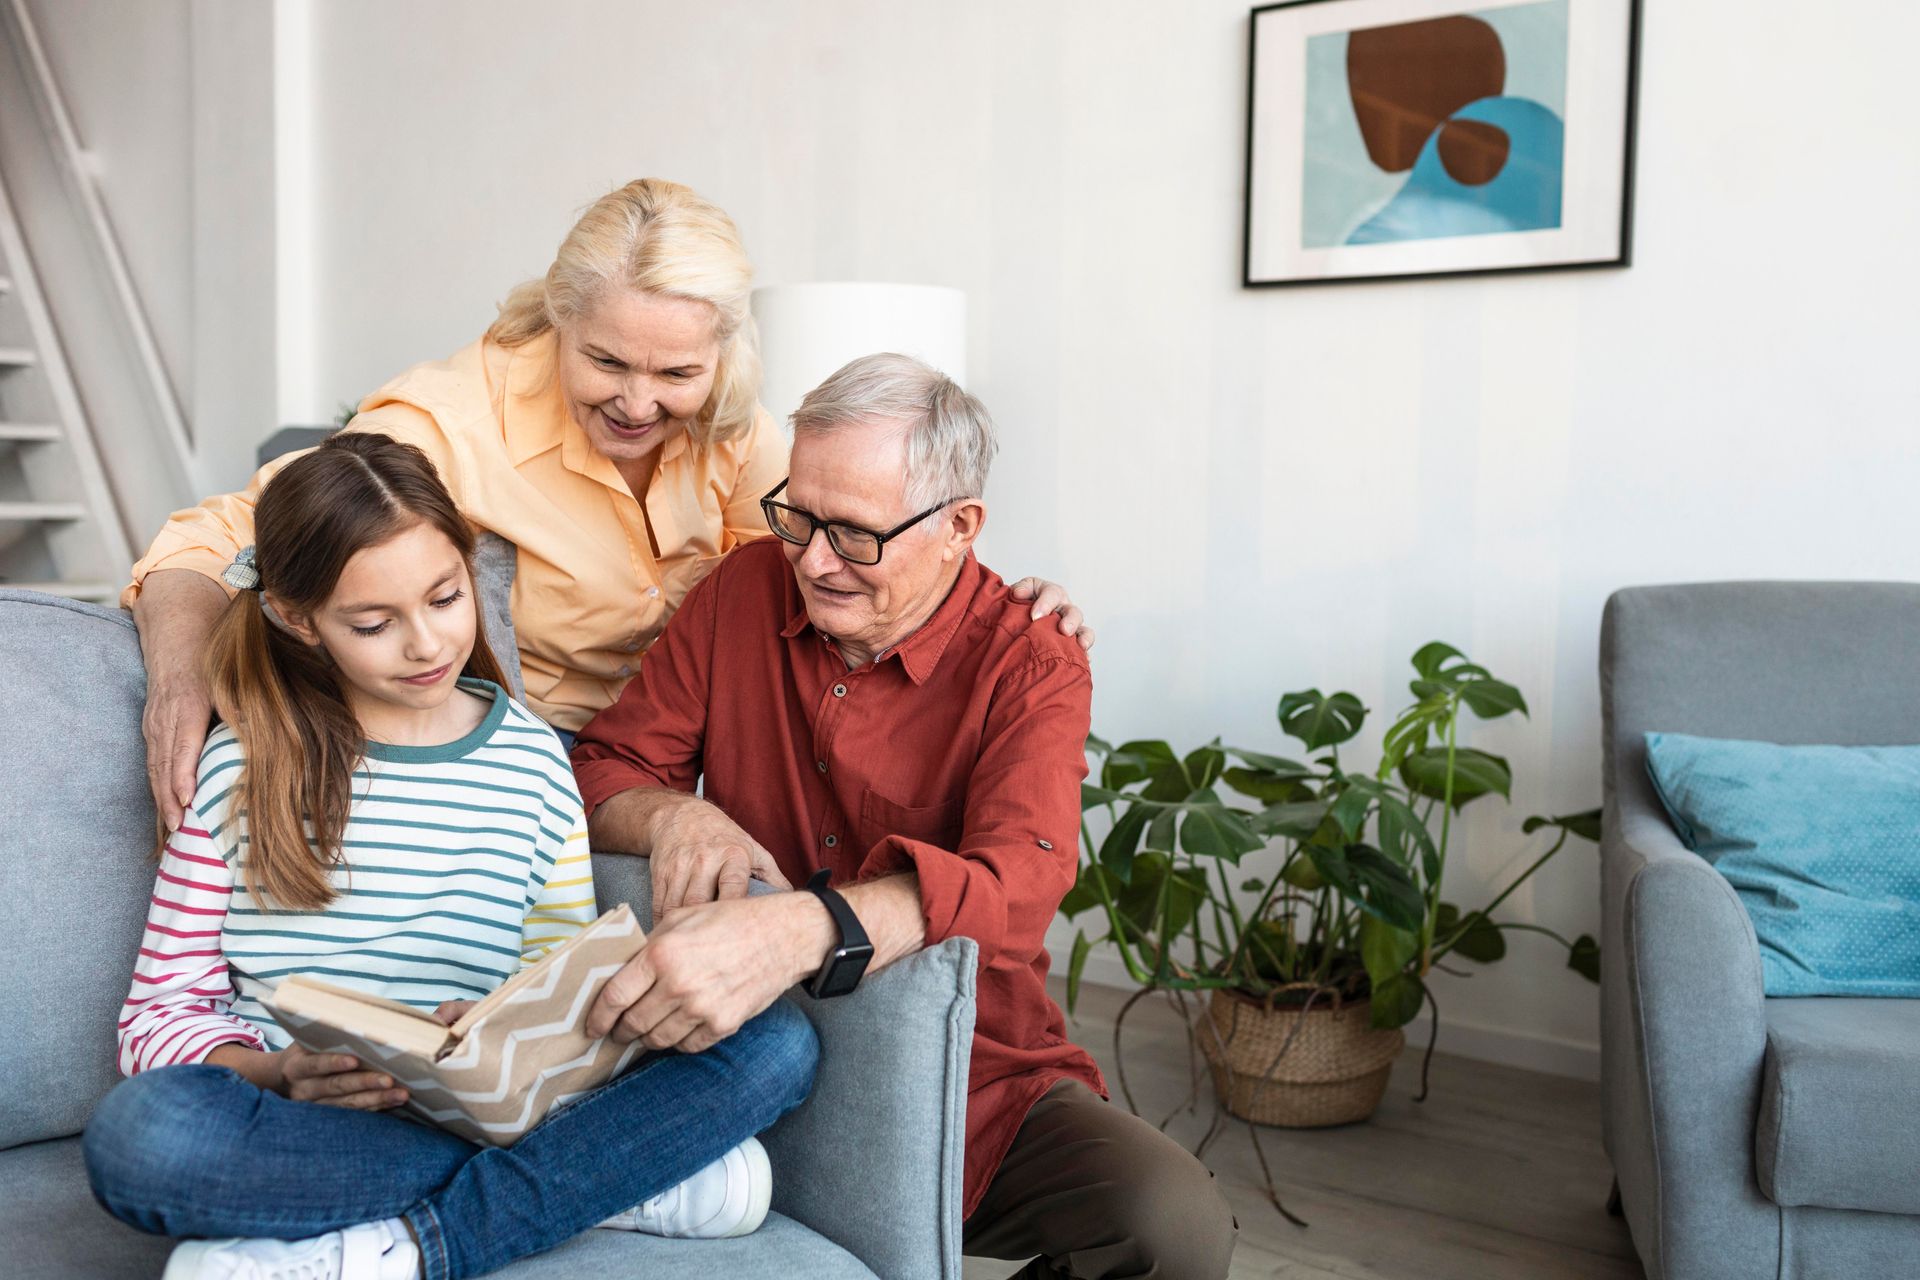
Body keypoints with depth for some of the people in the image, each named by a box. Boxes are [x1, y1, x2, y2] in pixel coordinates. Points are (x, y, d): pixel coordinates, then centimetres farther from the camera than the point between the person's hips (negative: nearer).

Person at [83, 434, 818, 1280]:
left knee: (779, 1039, -18)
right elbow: (162, 1011, 3)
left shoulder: (532, 760, 8)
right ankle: (610, 1181, -23)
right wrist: (279, 1074, -18)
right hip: (299, 1127, -1)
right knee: (137, 1129, -36)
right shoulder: (246, 765, 4)